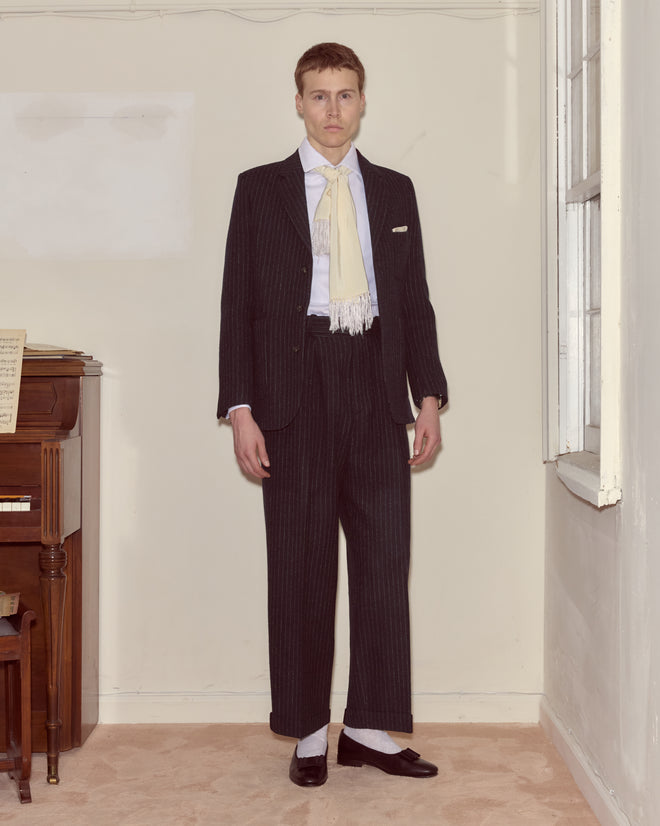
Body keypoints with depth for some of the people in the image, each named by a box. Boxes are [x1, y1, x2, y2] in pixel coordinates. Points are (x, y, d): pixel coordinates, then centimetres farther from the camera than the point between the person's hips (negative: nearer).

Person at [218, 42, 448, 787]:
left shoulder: (394, 191, 13)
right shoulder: (260, 189, 6)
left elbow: (415, 301, 13)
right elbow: (238, 304, 2)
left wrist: (428, 397, 3)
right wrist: (240, 408, -7)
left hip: (377, 392, 3)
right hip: (296, 396, -2)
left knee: (384, 561, 3)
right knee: (300, 567, 3)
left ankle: (370, 729, 14)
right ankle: (308, 733, 15)